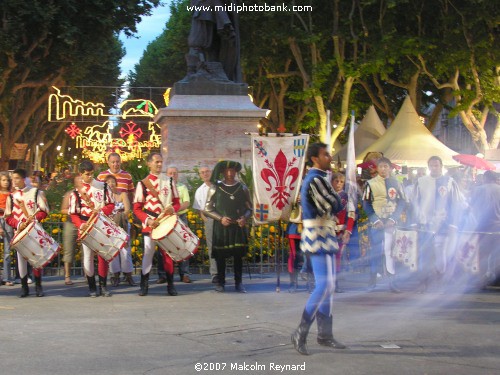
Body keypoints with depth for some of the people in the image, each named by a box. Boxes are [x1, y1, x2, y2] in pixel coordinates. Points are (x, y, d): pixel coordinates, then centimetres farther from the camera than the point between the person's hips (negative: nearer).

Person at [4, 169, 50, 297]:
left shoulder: (36, 192, 1)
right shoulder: (11, 197, 9)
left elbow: (44, 210, -1)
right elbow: (8, 217, 6)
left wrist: (35, 217, -19)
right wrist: (18, 224, -12)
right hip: (19, 232, 2)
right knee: (21, 258, 0)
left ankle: (38, 286, 9)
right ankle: (24, 287, 8)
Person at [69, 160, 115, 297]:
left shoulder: (103, 186, 2)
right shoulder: (76, 191, -1)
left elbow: (111, 204, 4)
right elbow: (73, 213, -2)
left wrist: (101, 211, -16)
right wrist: (80, 225, -19)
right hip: (86, 228, -1)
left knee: (103, 255, 0)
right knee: (88, 256, 3)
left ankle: (103, 286, 9)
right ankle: (92, 287, 9)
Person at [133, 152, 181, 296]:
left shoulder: (169, 181, 7)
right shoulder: (142, 184, -1)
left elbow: (177, 202, 10)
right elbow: (137, 208, -1)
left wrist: (173, 209, -13)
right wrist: (148, 220, -15)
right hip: (150, 225, -2)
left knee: (168, 253, 5)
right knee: (148, 253, -3)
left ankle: (170, 285, 13)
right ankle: (144, 285, 6)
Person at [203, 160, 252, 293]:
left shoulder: (242, 188, 6)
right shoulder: (215, 188, 1)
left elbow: (249, 208, 10)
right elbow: (207, 210, 2)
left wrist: (244, 218, -10)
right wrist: (221, 218, -12)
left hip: (238, 226, 1)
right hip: (221, 227, -1)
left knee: (238, 254, 3)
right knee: (220, 255, 3)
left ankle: (238, 283, 11)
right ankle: (220, 282, 13)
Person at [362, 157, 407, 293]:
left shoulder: (396, 183, 7)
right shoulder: (370, 183, 4)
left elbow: (402, 203, 7)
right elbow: (366, 204, 2)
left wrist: (393, 219, -6)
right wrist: (375, 220, -8)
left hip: (391, 222, 0)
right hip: (376, 223, 0)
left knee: (390, 249, -8)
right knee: (375, 250, 0)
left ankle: (392, 281, -6)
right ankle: (373, 280, 9)